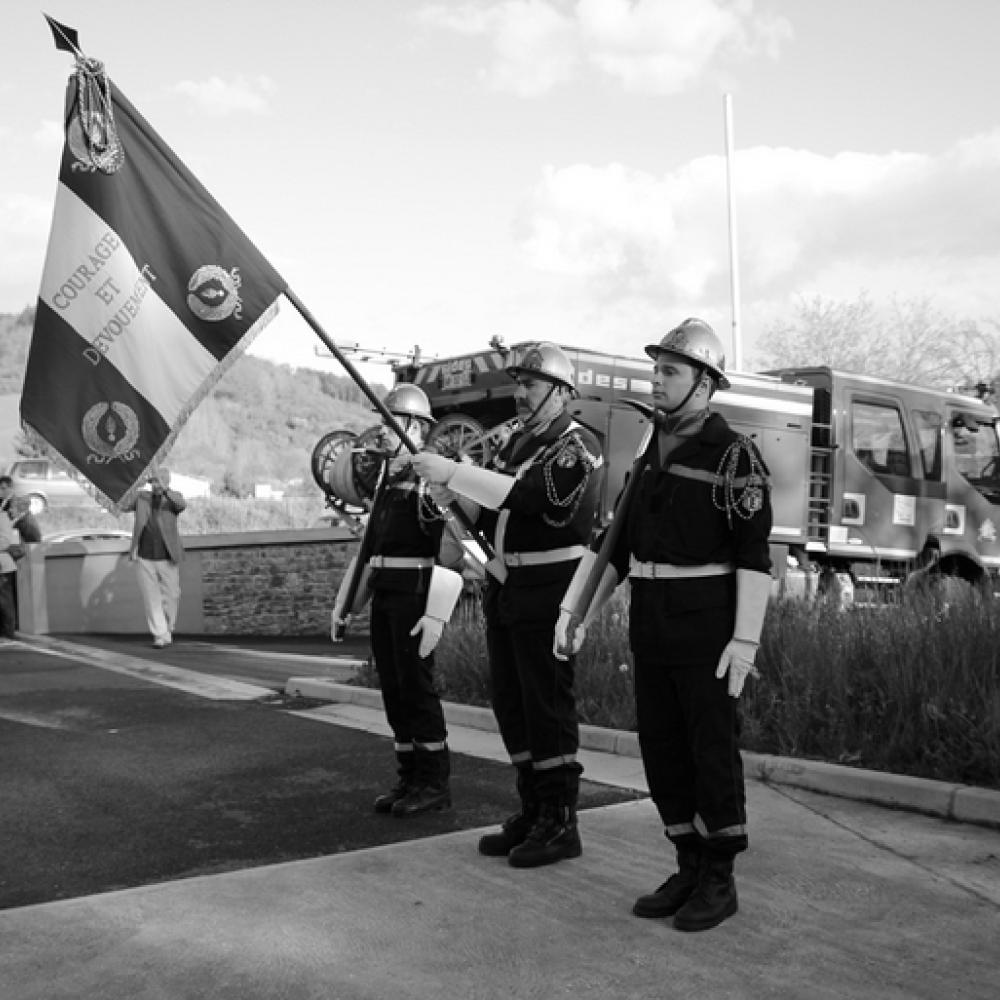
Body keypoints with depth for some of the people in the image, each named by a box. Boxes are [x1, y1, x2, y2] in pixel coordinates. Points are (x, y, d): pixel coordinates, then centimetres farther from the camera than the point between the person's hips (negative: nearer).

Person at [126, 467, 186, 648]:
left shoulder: (172, 498, -3)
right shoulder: (142, 497, 6)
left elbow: (182, 504, -27)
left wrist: (165, 490, -39)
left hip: (167, 558, -1)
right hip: (145, 558, 1)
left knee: (171, 595, 7)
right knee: (151, 597, -2)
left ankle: (168, 628, 29)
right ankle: (160, 635, 0)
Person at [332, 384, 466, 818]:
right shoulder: (382, 477, 13)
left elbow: (454, 549, -18)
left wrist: (436, 612, -23)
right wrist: (344, 603, 18)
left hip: (415, 593, -8)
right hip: (383, 593, 8)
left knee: (416, 685, -3)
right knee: (392, 687, 10)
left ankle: (435, 782, 8)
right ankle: (410, 777, 19)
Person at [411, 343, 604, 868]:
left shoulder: (579, 446, -11)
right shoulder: (517, 442, 16)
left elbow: (526, 495, -27)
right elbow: (488, 512, 18)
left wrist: (453, 472, -27)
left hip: (546, 592, -8)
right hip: (505, 586, 9)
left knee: (547, 705, -4)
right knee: (510, 704, 12)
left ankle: (560, 823, 7)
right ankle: (533, 811, 24)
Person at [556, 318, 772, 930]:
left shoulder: (734, 454, -9)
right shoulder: (649, 454, 13)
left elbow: (754, 553, -14)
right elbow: (620, 541, 16)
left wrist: (746, 640, -20)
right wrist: (581, 613, 12)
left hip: (707, 625, -7)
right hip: (650, 623, 7)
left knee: (713, 748, 1)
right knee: (662, 748, 9)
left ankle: (721, 881, 14)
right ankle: (691, 870, 22)